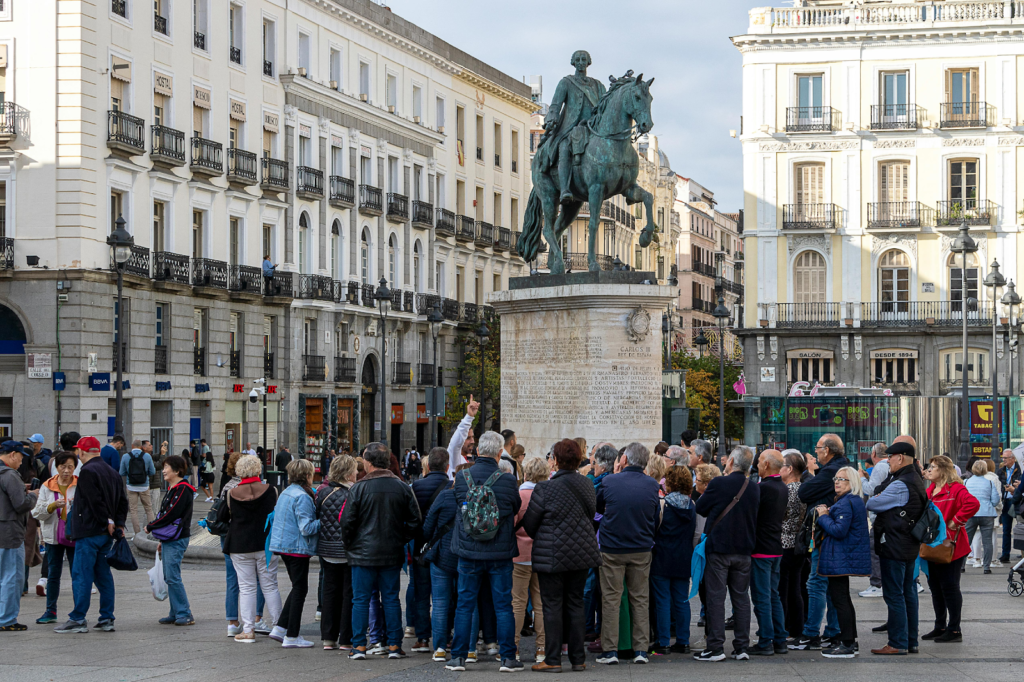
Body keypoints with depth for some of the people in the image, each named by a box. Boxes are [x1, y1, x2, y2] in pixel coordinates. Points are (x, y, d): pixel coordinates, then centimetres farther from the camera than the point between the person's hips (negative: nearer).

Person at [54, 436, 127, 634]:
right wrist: (119, 523, 6)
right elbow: (122, 501, 13)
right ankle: (107, 619, 12)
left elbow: (95, 500, -19)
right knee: (103, 575, 12)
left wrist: (107, 521, -12)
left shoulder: (88, 471, -12)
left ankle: (78, 619, -5)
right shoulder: (112, 472, 16)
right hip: (106, 535, 9)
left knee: (81, 575, -5)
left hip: (89, 531, -9)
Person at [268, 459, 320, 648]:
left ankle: (281, 627, 15)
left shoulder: (285, 493, 10)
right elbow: (306, 528, -22)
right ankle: (291, 637, 3)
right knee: (300, 589, 0)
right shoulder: (302, 497, -19)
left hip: (284, 545, 9)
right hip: (298, 547, -9)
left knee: (298, 588, 19)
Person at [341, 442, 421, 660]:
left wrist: (349, 544, 7)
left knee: (360, 599, 3)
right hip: (392, 553, 3)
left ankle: (359, 646, 2)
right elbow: (414, 520, 5)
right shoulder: (402, 488, 0)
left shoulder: (359, 489, -11)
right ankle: (394, 645, 10)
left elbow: (347, 521, -8)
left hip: (363, 553, -3)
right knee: (391, 599, 10)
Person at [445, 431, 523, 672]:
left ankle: (458, 657, 9)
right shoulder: (508, 481, -11)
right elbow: (516, 509, 4)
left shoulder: (462, 478, -6)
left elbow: (459, 506, 7)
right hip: (500, 553, -1)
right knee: (503, 606, 6)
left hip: (468, 552, 1)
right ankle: (508, 658, 7)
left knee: (464, 605, 8)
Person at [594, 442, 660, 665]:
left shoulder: (610, 482, -10)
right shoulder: (652, 485, -3)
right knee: (640, 599, 10)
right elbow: (657, 519, 8)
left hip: (612, 549, -2)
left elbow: (597, 507, 10)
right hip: (642, 549, 2)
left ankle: (610, 650, 4)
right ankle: (641, 649, 9)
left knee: (611, 599, 5)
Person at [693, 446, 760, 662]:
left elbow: (700, 508, -1)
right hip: (744, 550, 4)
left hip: (719, 548, -4)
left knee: (716, 597, 0)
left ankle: (716, 648, -1)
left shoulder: (718, 484, -13)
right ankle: (742, 648, 10)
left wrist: (705, 493, 16)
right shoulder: (754, 489, 2)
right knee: (741, 597, 10)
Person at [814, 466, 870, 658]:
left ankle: (847, 645, -6)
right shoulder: (856, 501, 15)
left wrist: (823, 517, -11)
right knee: (843, 599, 18)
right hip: (848, 559, 11)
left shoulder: (845, 503, -18)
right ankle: (850, 641, 24)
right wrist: (828, 513, 6)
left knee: (840, 600, -7)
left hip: (840, 560, -11)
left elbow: (839, 530, -24)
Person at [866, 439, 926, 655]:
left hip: (894, 546, -10)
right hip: (910, 546, 10)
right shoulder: (916, 481, 13)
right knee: (908, 592, 14)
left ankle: (898, 643, -3)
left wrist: (872, 500, 5)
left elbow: (871, 504, -15)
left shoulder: (901, 485, -20)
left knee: (893, 594, -5)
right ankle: (911, 641, 19)